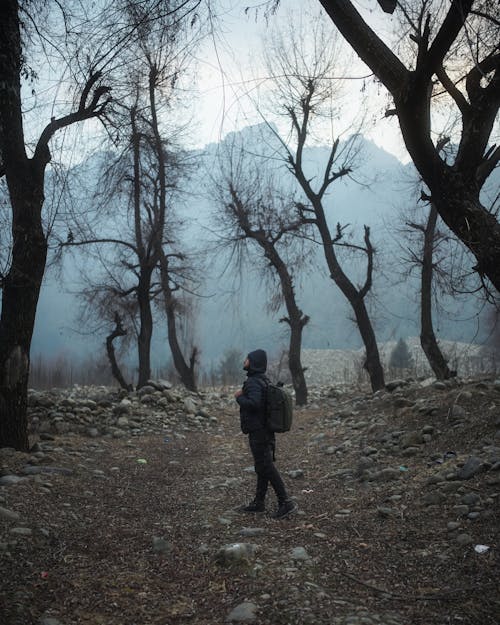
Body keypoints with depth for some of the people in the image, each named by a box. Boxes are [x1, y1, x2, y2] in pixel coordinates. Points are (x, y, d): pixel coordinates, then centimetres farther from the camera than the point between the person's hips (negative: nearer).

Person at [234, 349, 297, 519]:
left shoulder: (254, 382, -18)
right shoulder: (263, 380, 12)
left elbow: (254, 403, -32)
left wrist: (239, 397, -15)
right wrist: (244, 394, 15)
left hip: (258, 433, -10)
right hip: (266, 431, 10)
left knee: (266, 467, -6)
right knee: (263, 467, 15)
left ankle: (285, 502, -6)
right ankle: (259, 502, 24)